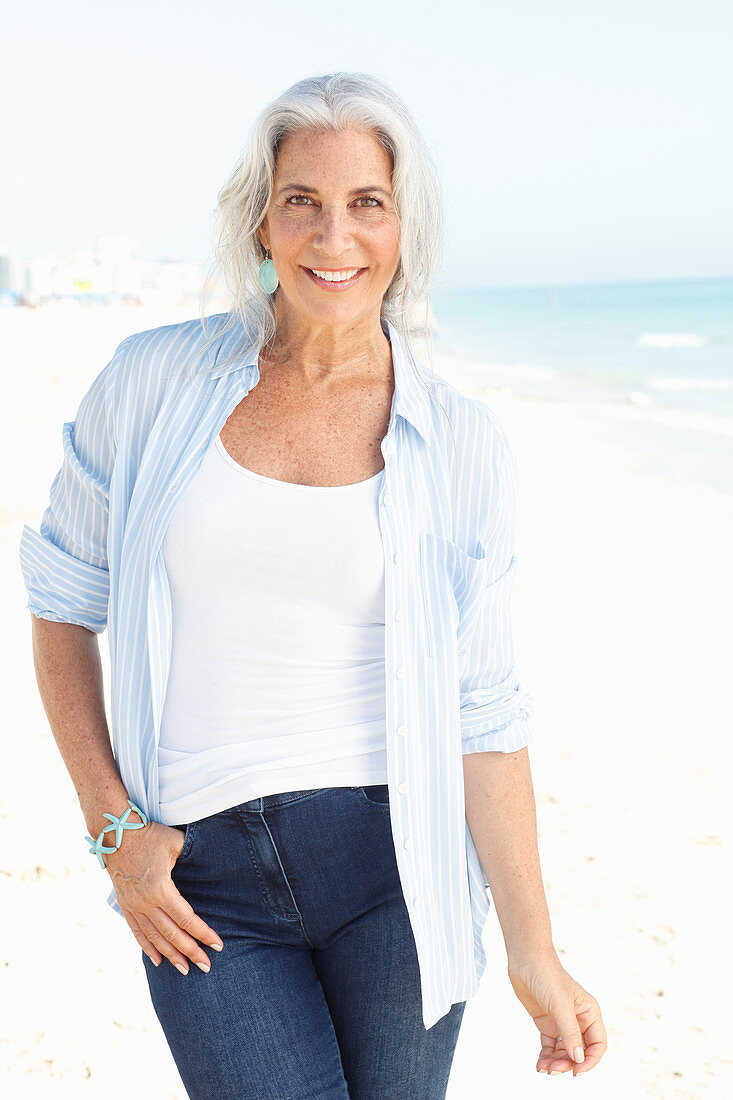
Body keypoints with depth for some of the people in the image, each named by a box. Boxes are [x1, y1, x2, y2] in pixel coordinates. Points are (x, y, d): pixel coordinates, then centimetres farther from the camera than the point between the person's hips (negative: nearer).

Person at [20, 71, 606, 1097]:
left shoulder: (464, 448, -2)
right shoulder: (153, 381, -2)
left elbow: (481, 708, -1)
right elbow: (64, 600, 6)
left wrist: (534, 951, -3)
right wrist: (114, 825, -1)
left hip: (394, 866, 1)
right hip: (202, 881, 0)